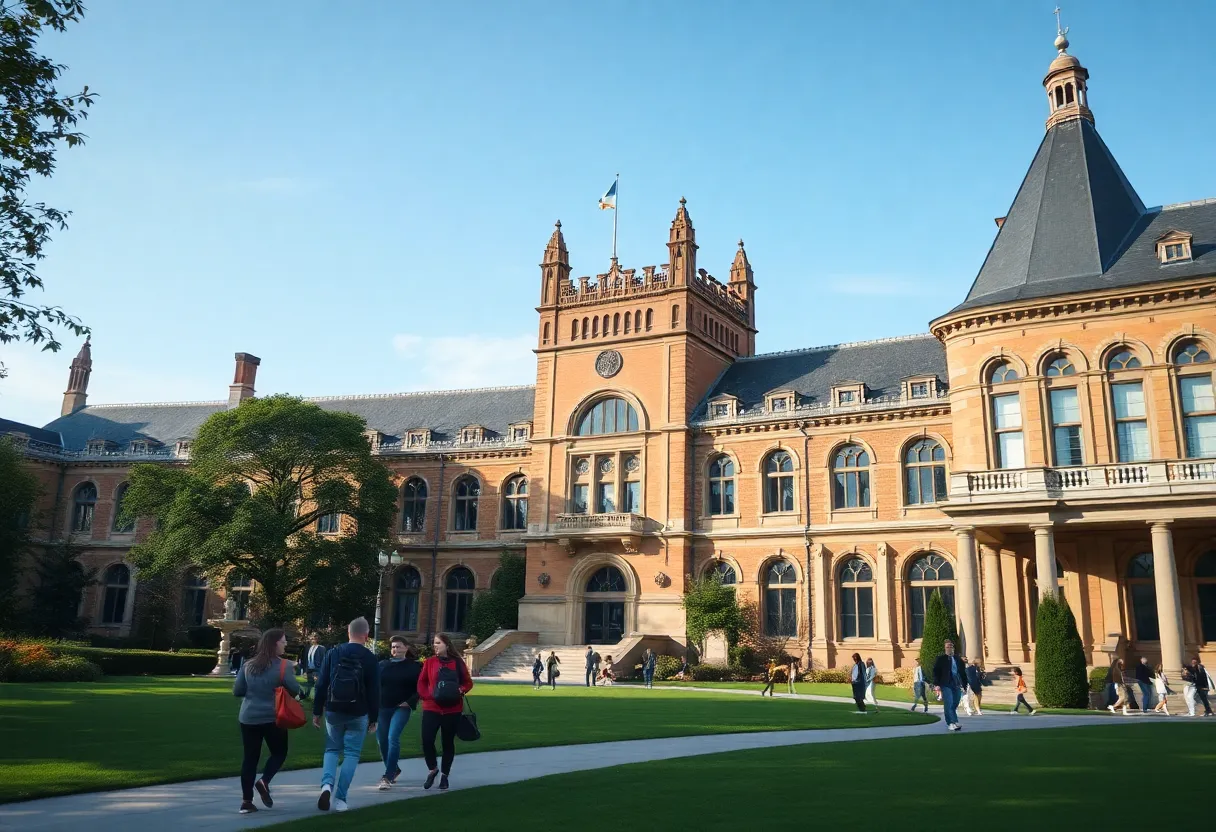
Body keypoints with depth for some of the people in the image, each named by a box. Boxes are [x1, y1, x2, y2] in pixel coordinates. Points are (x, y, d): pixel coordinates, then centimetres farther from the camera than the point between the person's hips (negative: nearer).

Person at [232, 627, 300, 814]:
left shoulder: (248, 665, 4)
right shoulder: (283, 665, -11)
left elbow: (237, 691, 7)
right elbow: (295, 689, -13)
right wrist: (281, 688, 9)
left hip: (248, 718, 4)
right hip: (273, 718, -4)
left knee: (250, 758, 9)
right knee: (279, 753, 15)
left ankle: (246, 801, 7)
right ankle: (264, 781, -8)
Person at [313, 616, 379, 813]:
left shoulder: (333, 653, 0)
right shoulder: (369, 658, -6)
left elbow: (321, 684, 1)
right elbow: (374, 692, -4)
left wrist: (317, 711, 9)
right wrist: (373, 719, 4)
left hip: (333, 712, 2)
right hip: (358, 715, -2)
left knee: (332, 749, 17)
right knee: (351, 754, 6)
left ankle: (327, 784, -7)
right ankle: (340, 798, 3)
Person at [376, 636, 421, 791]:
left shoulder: (414, 666, 0)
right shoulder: (383, 665, 8)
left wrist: (410, 702, -12)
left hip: (402, 708, -4)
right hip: (382, 708, 4)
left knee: (393, 738, -18)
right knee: (382, 740, 10)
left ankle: (388, 777, -14)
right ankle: (394, 770, 33)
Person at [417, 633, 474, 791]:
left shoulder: (457, 662, -1)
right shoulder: (429, 662, 2)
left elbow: (468, 682, 5)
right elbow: (421, 683, 4)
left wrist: (461, 690, -15)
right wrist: (427, 695, -13)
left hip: (452, 709, 0)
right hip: (431, 708, 1)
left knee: (448, 742, 8)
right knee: (427, 740, -8)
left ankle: (445, 775, 24)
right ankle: (432, 769, 19)